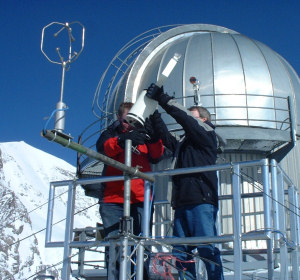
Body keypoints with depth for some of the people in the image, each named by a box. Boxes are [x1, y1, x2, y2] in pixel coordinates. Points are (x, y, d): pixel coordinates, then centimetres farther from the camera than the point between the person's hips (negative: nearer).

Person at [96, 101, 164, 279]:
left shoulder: (143, 135, 18)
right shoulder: (112, 133, 14)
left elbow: (156, 156, 4)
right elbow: (103, 148, -9)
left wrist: (154, 139, -15)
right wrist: (122, 140, -28)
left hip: (140, 199, 1)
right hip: (113, 199, -1)